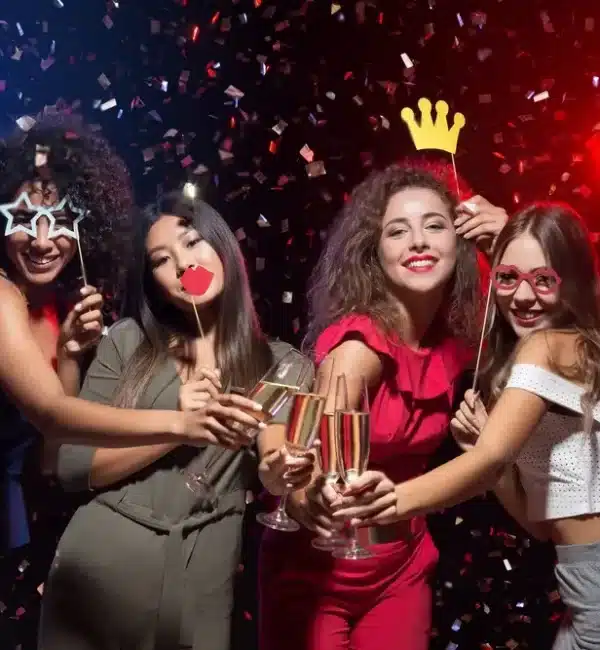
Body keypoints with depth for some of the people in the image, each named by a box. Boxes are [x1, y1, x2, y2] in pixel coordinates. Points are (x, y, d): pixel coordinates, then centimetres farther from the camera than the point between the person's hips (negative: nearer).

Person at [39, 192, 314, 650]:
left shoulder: (281, 365, 1)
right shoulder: (128, 341, 0)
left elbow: (275, 463, -11)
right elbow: (72, 465, -3)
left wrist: (280, 472, -33)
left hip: (201, 579, 0)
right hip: (97, 562, 1)